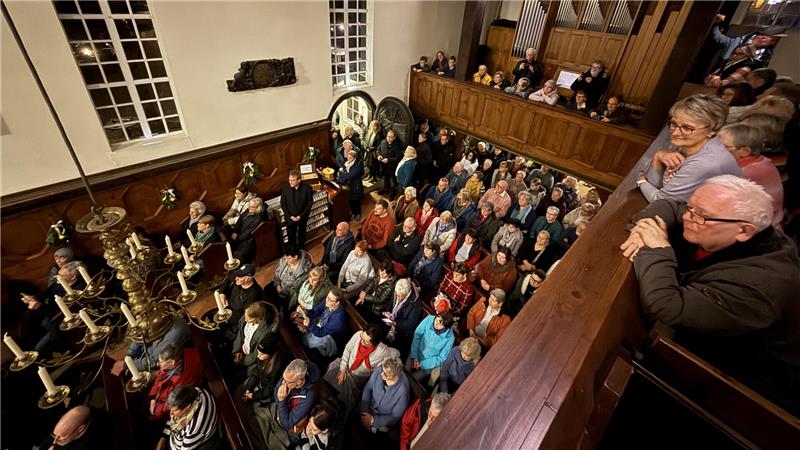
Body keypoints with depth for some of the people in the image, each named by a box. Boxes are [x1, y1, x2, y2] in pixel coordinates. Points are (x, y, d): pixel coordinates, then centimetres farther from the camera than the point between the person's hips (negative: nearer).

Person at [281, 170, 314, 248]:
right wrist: (290, 216, -14)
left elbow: (310, 203, -10)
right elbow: (283, 204, -7)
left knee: (302, 235, 22)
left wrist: (301, 216, -15)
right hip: (290, 217, 0)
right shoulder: (285, 188, -16)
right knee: (291, 236, 13)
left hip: (302, 217, 0)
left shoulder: (307, 188, -20)